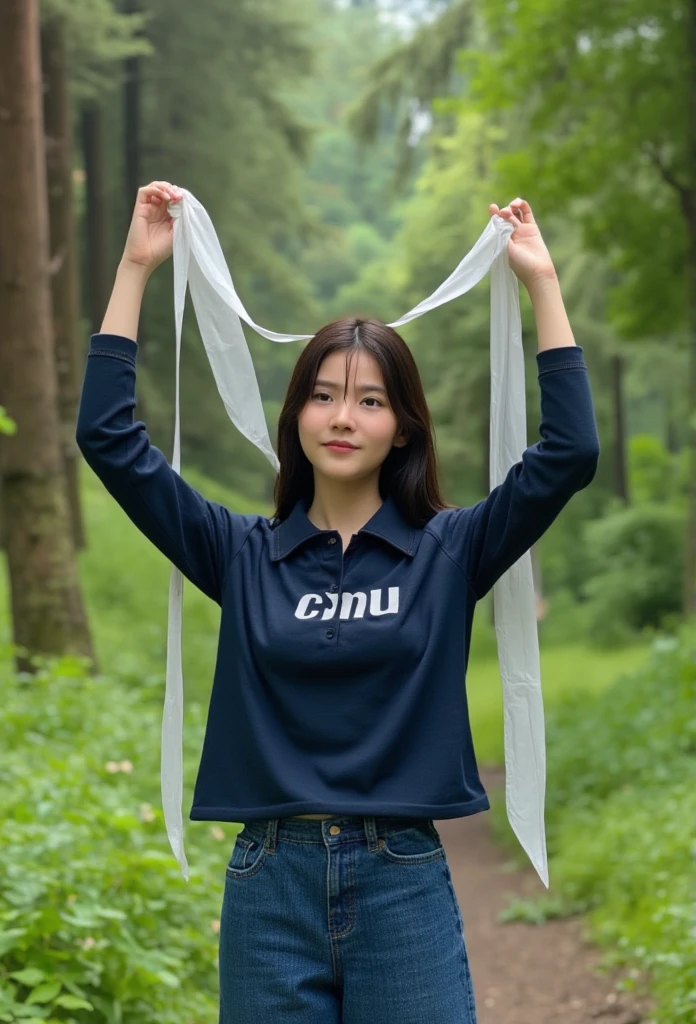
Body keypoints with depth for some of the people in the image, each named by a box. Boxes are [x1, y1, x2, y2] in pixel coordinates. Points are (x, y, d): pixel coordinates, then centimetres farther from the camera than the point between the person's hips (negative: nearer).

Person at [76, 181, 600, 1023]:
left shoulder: (449, 551, 2)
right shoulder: (242, 554, 4)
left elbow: (569, 453, -8)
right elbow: (108, 438, 0)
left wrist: (540, 283, -8)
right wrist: (136, 267, -2)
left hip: (404, 885, -1)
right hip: (270, 885, 1)